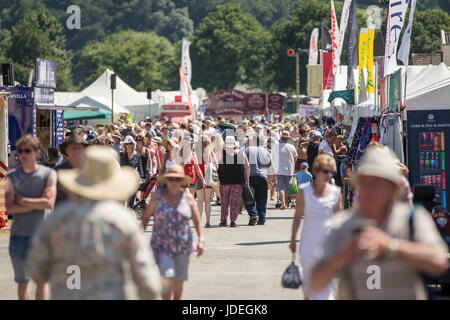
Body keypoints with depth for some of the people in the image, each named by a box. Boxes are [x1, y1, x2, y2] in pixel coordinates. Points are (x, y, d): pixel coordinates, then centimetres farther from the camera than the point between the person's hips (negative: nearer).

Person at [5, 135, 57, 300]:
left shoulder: (49, 174, -1)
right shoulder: (12, 176, 4)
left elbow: (49, 203, -14)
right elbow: (10, 207, -7)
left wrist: (22, 200, -8)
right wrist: (37, 202, -12)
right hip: (19, 235, 2)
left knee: (42, 278, -1)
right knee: (22, 281, 10)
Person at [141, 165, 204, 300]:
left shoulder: (188, 197, 1)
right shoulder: (158, 196, -3)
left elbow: (197, 220, 3)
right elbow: (146, 216, 4)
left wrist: (201, 239, -9)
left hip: (182, 245, 2)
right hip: (161, 247, -2)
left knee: (179, 282, 11)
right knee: (167, 279, -17)